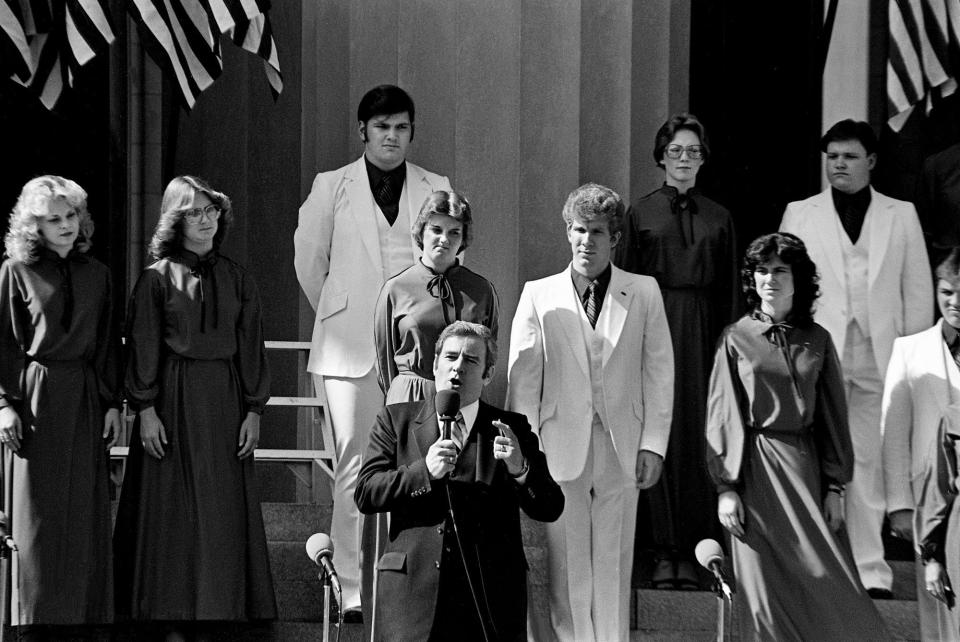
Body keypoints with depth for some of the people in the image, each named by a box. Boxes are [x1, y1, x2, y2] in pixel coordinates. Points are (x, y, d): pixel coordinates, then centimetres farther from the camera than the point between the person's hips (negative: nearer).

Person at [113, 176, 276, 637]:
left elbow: (250, 348, 8)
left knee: (225, 511, 3)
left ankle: (220, 610, 10)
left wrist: (253, 411, 2)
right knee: (173, 512, -2)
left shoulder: (236, 279, 8)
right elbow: (142, 347, -2)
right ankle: (173, 615, 2)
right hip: (172, 402, -3)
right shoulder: (157, 278, -1)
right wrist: (145, 409, -10)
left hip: (224, 402, 3)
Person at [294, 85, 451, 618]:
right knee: (355, 467, -5)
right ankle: (353, 588, -3)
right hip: (352, 348, -1)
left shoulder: (435, 190, 10)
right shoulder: (331, 187, 7)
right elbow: (309, 260, 13)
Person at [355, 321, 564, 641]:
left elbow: (551, 509, 4)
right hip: (413, 592, 0)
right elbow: (365, 494, 0)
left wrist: (519, 469, -16)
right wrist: (424, 471, -14)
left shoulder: (511, 429, 10)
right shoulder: (396, 420, 11)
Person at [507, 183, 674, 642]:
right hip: (560, 449, -1)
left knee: (613, 569, 4)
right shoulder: (538, 296, 5)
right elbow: (523, 380, 3)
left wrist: (653, 445, -1)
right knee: (563, 570, -1)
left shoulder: (644, 294, 8)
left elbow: (659, 374, 7)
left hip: (621, 450, 1)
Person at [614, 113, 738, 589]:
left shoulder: (718, 219, 10)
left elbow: (729, 291, 9)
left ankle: (691, 553, 3)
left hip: (702, 334, 1)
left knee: (697, 437, -1)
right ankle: (664, 553, -1)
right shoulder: (641, 214, 6)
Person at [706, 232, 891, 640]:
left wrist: (835, 488, 4)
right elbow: (722, 419, 0)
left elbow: (833, 418, 10)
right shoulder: (735, 340, 2)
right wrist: (726, 489, -7)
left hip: (804, 464, 2)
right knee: (768, 591, -2)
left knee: (822, 582, -2)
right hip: (755, 469, -2)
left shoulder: (816, 341, 8)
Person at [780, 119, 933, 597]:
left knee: (869, 465, 0)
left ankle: (871, 571, 2)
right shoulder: (799, 215, 12)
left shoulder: (901, 216, 13)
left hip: (880, 359, 0)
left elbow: (918, 290, 11)